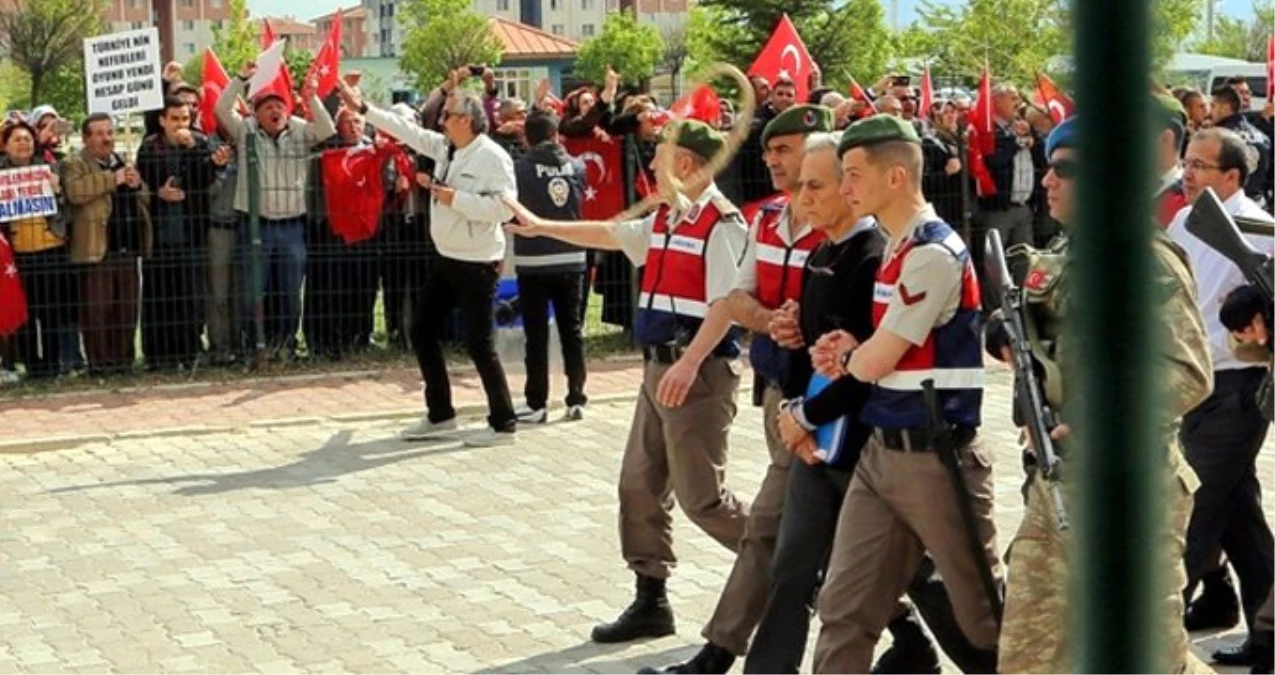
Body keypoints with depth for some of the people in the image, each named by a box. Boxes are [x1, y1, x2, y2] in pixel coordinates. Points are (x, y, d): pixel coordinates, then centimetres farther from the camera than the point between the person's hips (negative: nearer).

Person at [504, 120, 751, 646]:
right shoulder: (665, 219, 13)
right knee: (640, 484, 11)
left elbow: (727, 304, -23)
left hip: (699, 373, -10)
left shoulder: (722, 223, -15)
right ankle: (650, 601, 20)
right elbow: (610, 235, 29)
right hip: (660, 367, 10)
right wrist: (542, 227, 35)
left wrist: (689, 364, -30)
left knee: (700, 495, -7)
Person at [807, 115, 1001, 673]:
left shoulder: (933, 254, -18)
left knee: (985, 615, 6)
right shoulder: (894, 247, 12)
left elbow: (875, 362, -18)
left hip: (933, 457, -9)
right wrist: (849, 352, -1)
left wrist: (846, 356, 4)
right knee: (844, 606, 7)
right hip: (881, 451, 9)